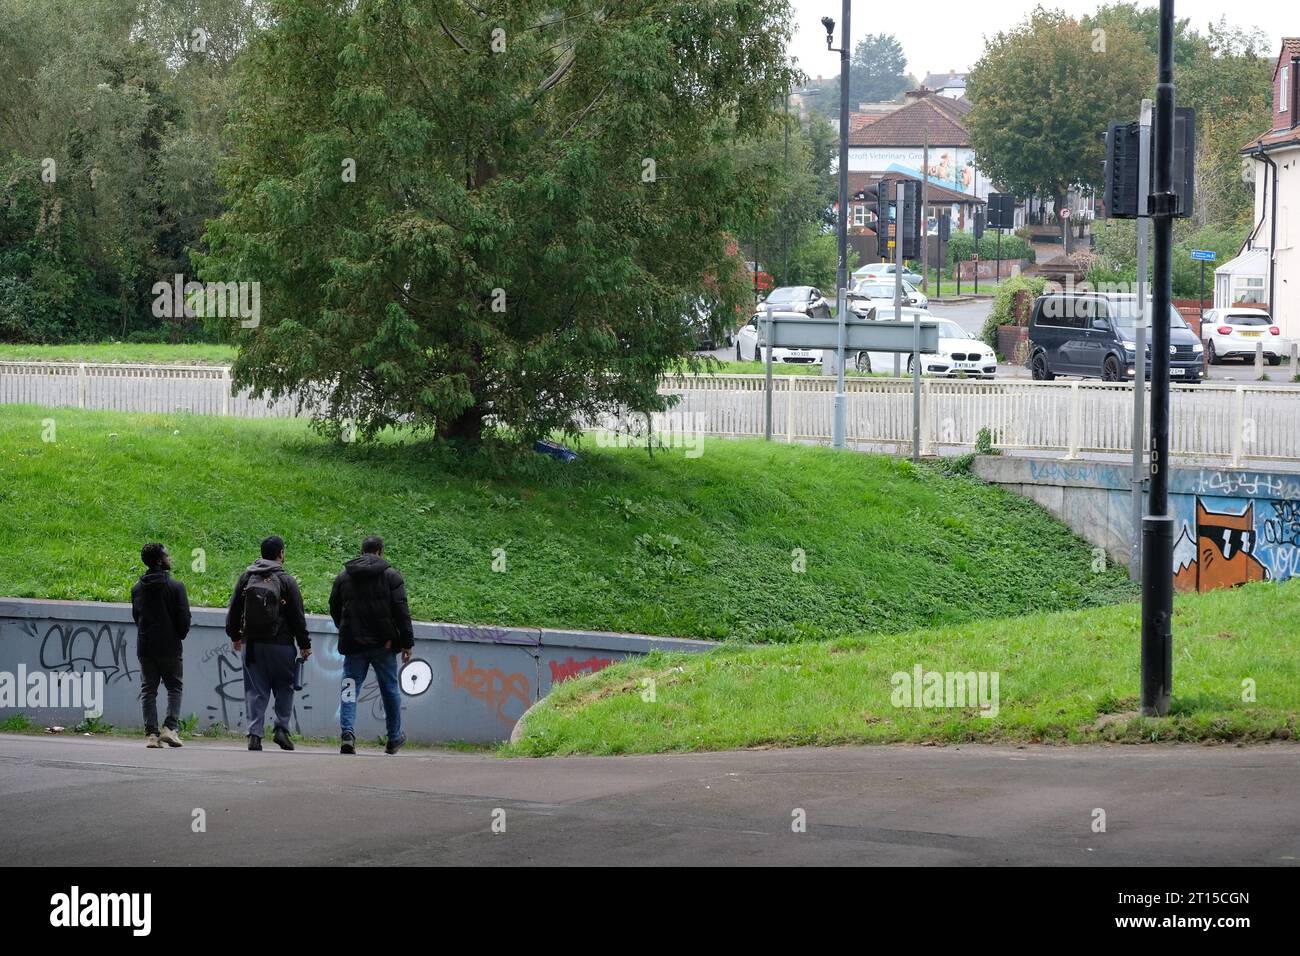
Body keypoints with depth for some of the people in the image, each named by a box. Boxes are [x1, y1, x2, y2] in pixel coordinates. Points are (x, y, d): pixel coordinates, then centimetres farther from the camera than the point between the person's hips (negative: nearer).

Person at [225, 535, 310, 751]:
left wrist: (235, 636, 25)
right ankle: (281, 728, -1)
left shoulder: (246, 578, 6)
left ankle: (254, 733, -3)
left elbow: (233, 611, 12)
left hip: (252, 644, 3)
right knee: (284, 687, 10)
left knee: (255, 691, 5)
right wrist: (305, 644, 5)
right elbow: (298, 617, -3)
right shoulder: (286, 581, -5)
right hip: (280, 644, -3)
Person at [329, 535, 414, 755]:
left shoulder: (343, 576, 7)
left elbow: (334, 611, 13)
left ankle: (347, 732, -20)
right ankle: (394, 739, 22)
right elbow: (401, 611, -7)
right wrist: (407, 643, -5)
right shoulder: (391, 575, -1)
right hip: (384, 644, -1)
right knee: (390, 690, 13)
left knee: (350, 690, 1)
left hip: (353, 644, 1)